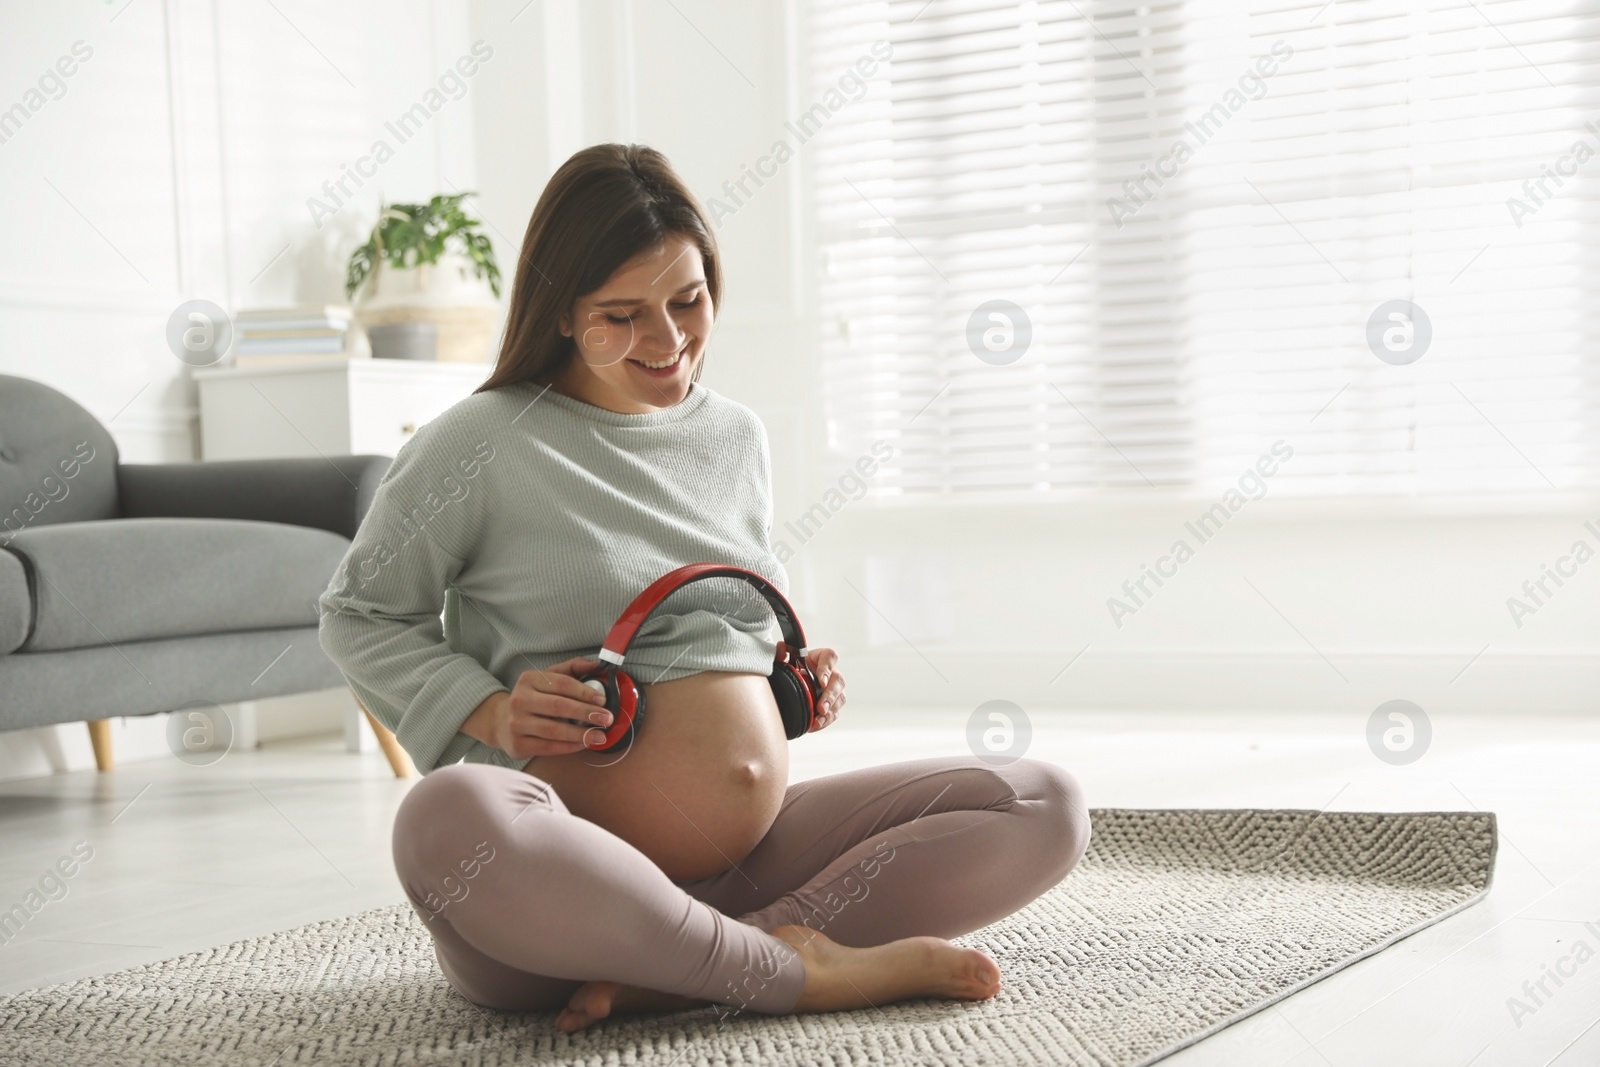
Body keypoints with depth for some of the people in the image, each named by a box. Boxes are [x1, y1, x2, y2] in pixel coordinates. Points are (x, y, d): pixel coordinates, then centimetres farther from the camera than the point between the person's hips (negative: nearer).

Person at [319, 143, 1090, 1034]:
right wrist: (488, 712, -12)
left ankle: (668, 974, -22)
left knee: (1047, 807, -9)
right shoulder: (484, 445, -3)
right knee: (449, 820, -41)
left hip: (749, 862, 6)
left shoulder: (737, 437, 14)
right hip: (562, 892, -6)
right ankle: (797, 972, -27)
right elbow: (359, 615, 4)